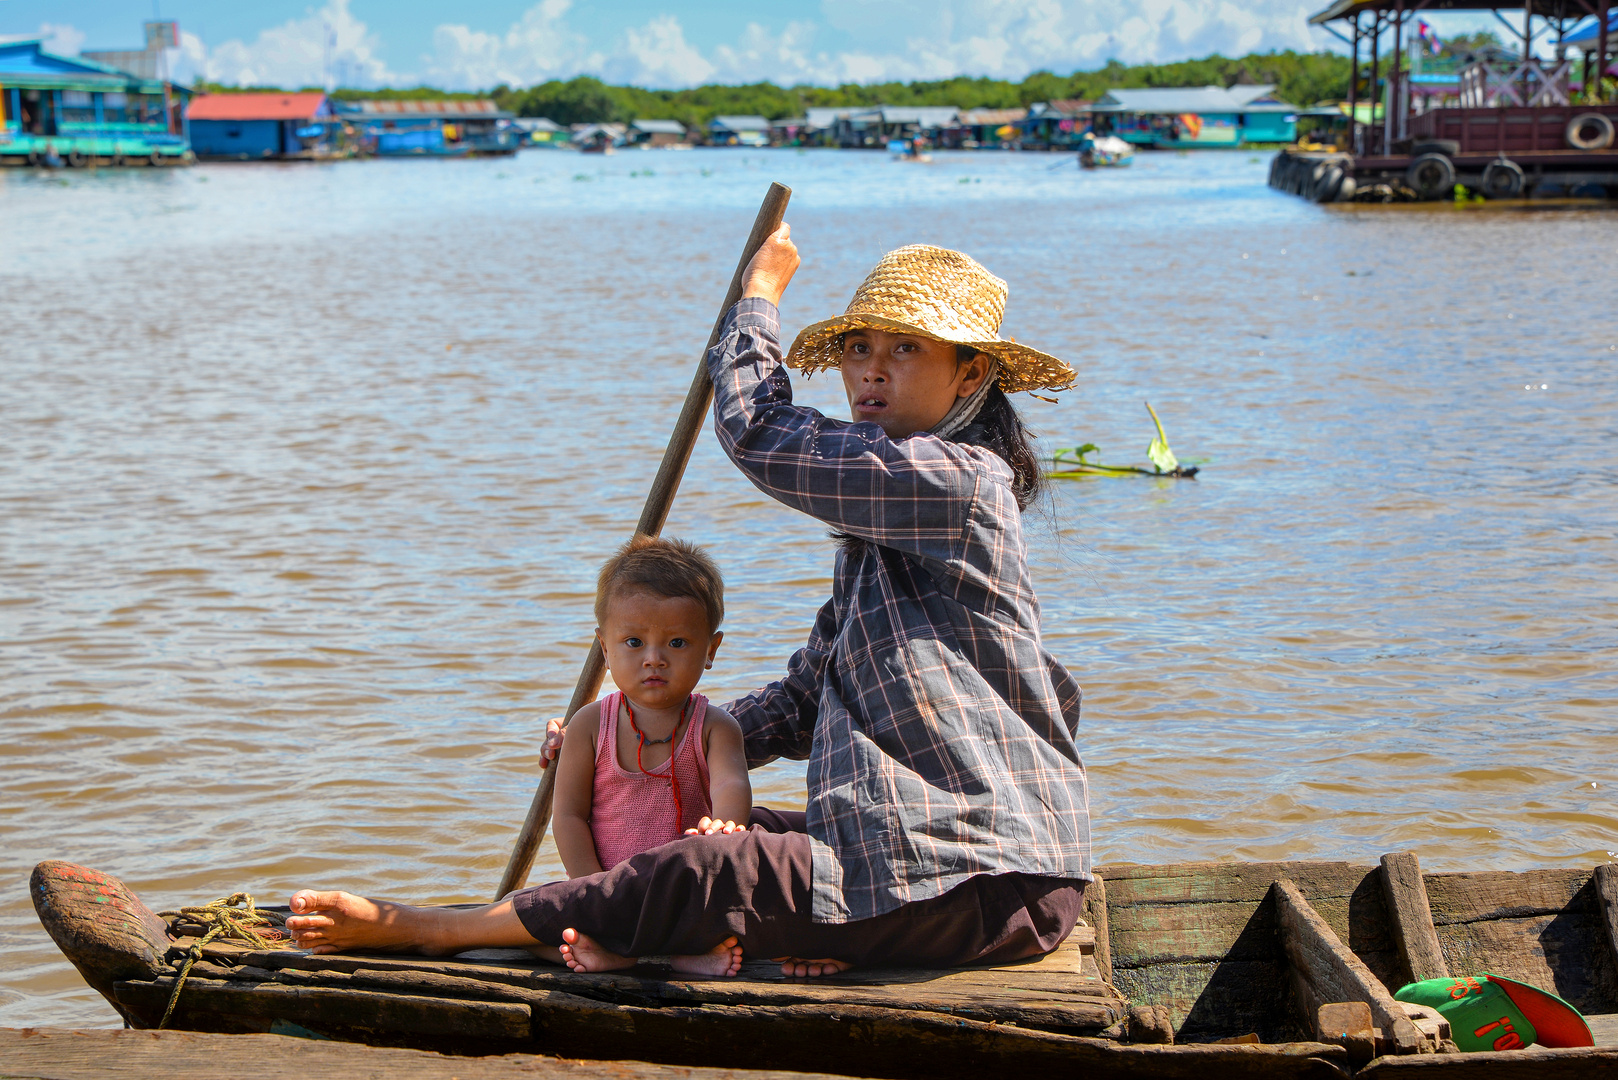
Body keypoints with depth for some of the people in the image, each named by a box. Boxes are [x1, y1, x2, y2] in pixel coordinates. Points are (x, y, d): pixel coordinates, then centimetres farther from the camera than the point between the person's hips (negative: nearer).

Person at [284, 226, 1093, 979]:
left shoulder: (957, 481, -14)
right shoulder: (885, 521, 18)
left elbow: (757, 434, -13)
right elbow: (810, 695, 20)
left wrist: (761, 287, 3)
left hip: (987, 884, -10)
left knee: (700, 872, -18)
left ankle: (424, 928, -8)